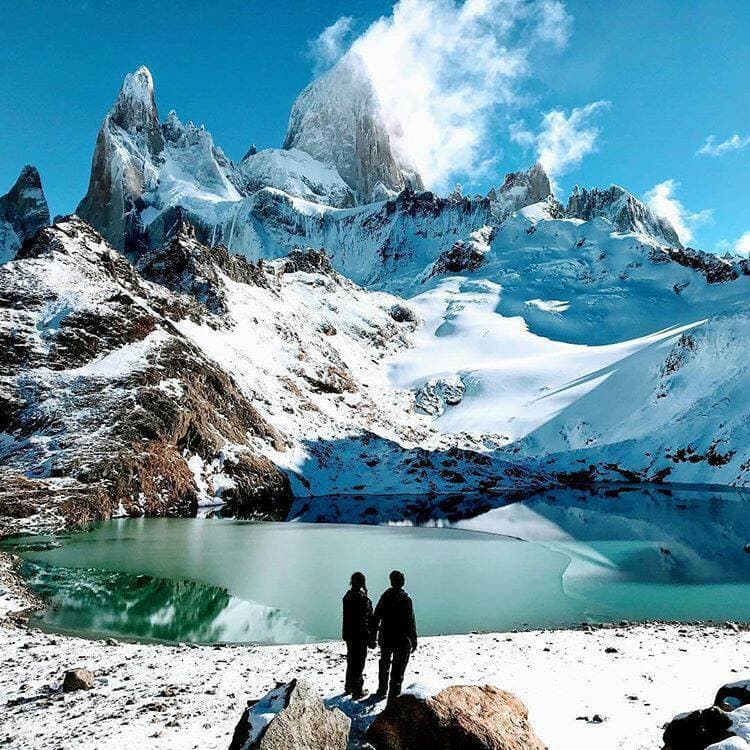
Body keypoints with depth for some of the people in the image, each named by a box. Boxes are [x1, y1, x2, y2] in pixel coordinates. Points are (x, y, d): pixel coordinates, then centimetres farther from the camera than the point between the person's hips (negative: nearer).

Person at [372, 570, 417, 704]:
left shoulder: (384, 596, 0)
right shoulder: (405, 599, -16)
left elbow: (376, 617, 7)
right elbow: (411, 622, -15)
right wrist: (414, 641, -6)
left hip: (385, 639, 5)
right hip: (402, 641, -5)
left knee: (384, 666, 23)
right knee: (398, 669, 2)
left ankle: (381, 692, 38)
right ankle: (393, 697, 1)